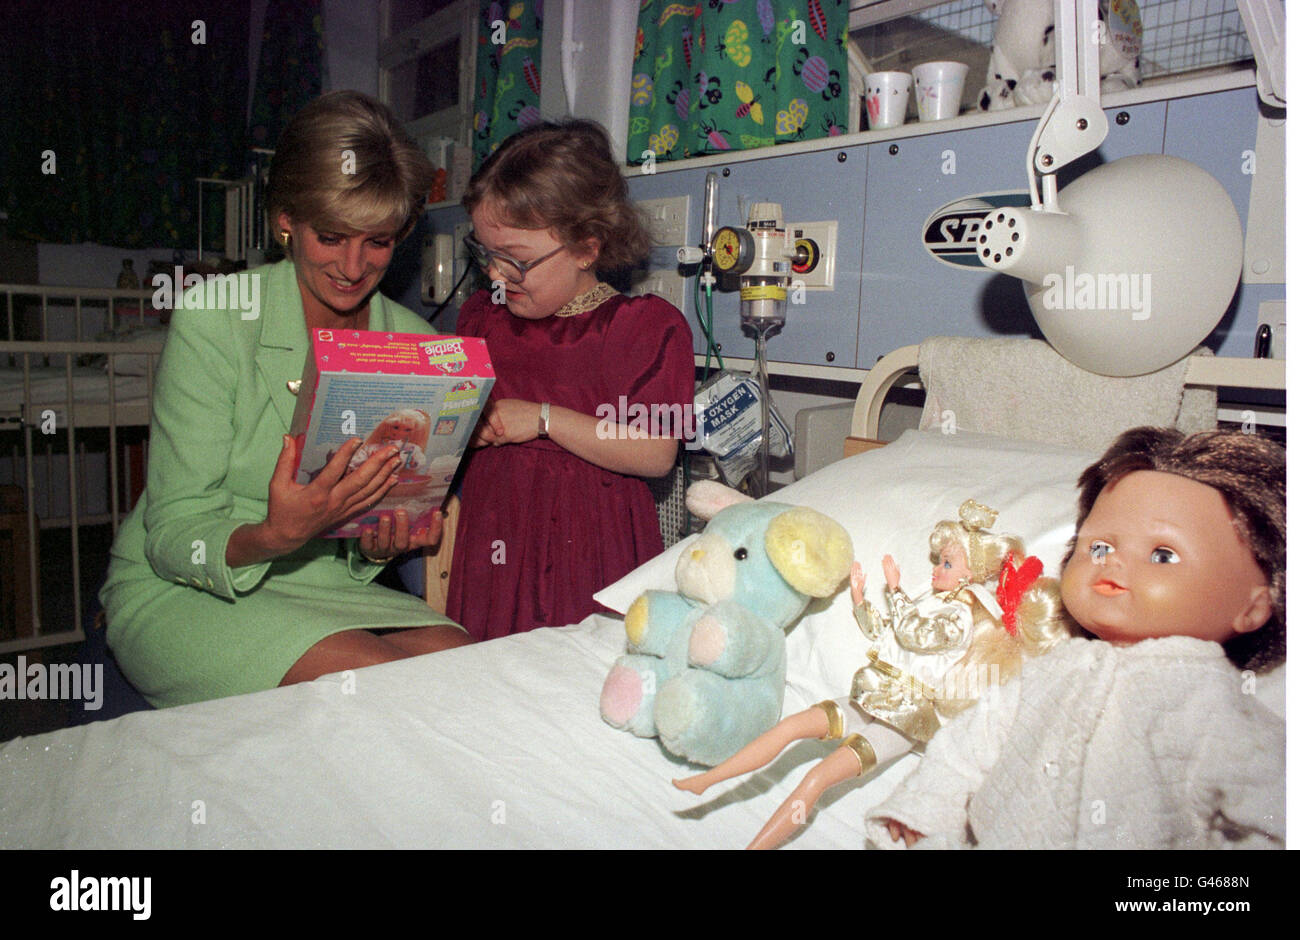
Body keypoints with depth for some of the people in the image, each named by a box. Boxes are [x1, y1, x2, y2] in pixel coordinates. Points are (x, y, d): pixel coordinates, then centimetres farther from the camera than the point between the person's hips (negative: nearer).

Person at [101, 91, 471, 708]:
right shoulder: (214, 320, -13)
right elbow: (173, 538, -14)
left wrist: (377, 545, -15)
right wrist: (274, 536, -35)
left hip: (327, 588, 4)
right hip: (180, 595, -4)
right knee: (370, 674, -30)